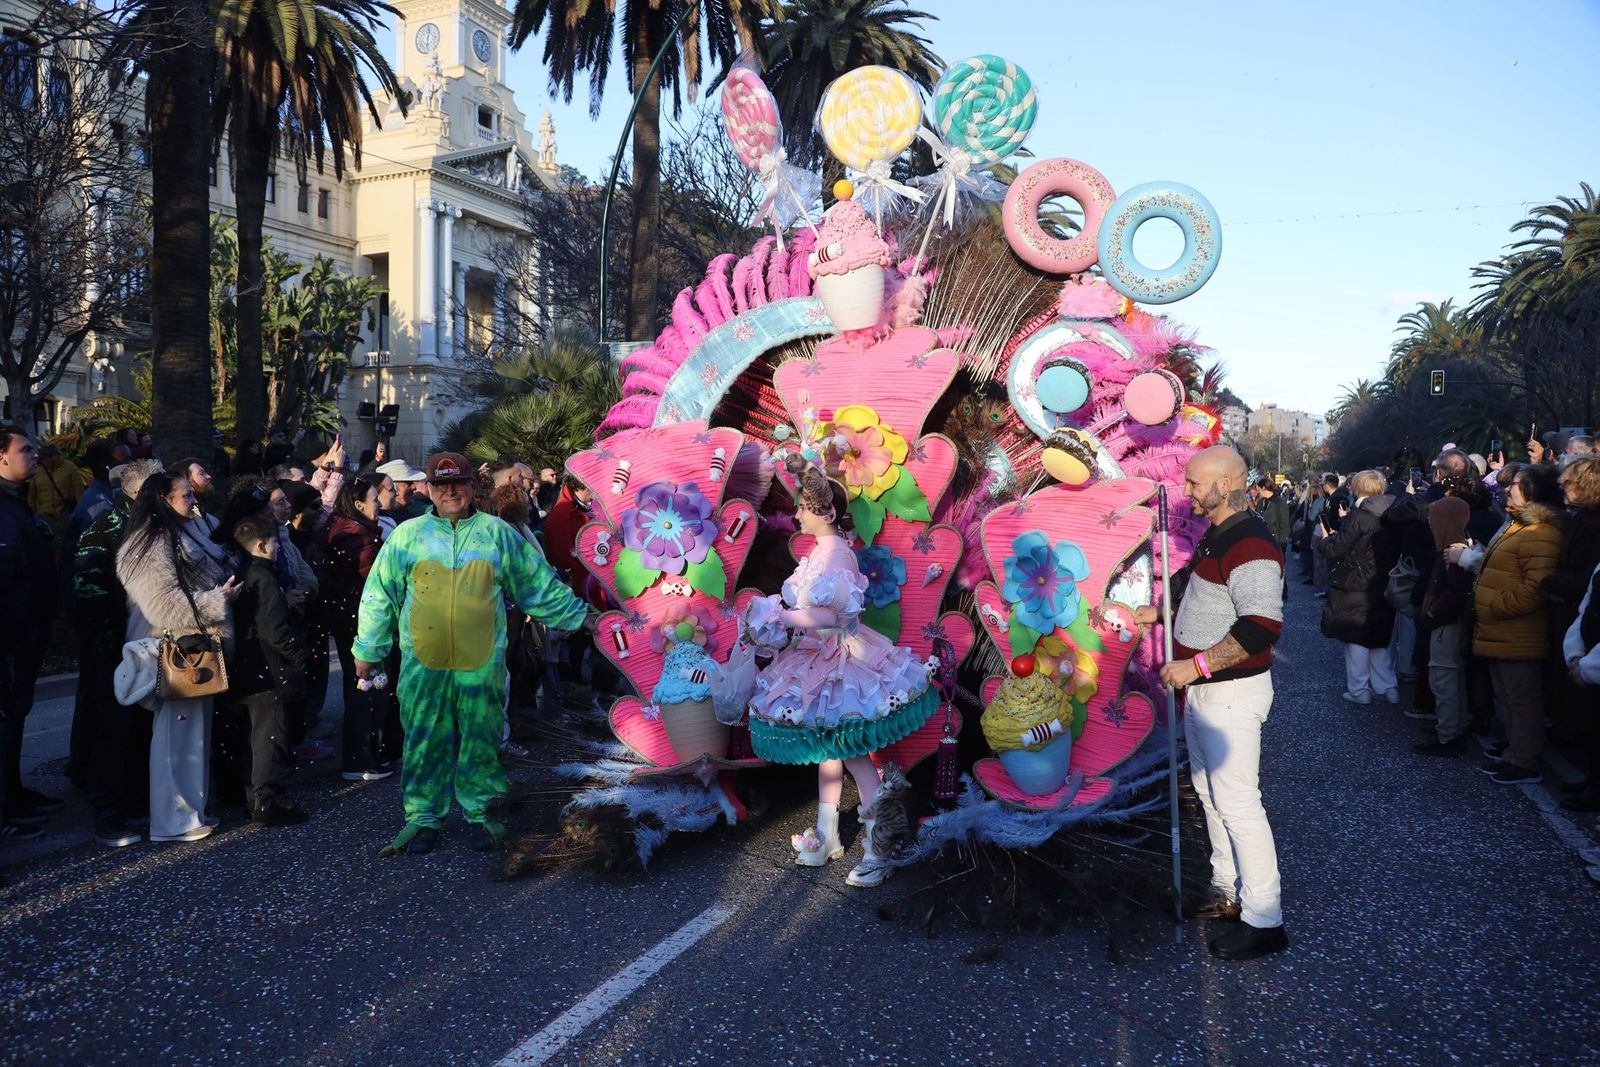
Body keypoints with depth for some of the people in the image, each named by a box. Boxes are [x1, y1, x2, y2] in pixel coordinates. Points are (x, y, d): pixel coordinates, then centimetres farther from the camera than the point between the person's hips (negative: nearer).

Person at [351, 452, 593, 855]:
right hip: (423, 664, 0)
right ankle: (423, 816, 20)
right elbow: (380, 596, 11)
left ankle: (481, 814, 21)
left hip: (481, 662, 0)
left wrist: (579, 616, 11)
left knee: (480, 741, 7)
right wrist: (366, 649, 12)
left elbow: (540, 586, 12)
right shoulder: (408, 535, 6)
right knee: (425, 742, 7)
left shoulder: (498, 534, 5)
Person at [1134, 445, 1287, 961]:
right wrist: (1160, 614, 17)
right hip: (1202, 690, 11)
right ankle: (1228, 891, 32)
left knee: (1236, 802, -5)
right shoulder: (1217, 535, 12)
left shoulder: (1249, 544, -22)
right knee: (1210, 793, 18)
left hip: (1231, 692, -11)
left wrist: (1197, 665, -29)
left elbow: (1263, 625, -30)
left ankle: (1264, 920, 5)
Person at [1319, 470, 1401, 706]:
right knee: (1379, 639, 19)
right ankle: (1389, 687, 20)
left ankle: (1359, 690, 10)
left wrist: (1325, 539, 4)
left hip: (1357, 588, -7)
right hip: (1385, 587, 7)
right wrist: (1346, 521, 17)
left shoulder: (1359, 516, -18)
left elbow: (1336, 550, -17)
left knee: (1356, 639, 5)